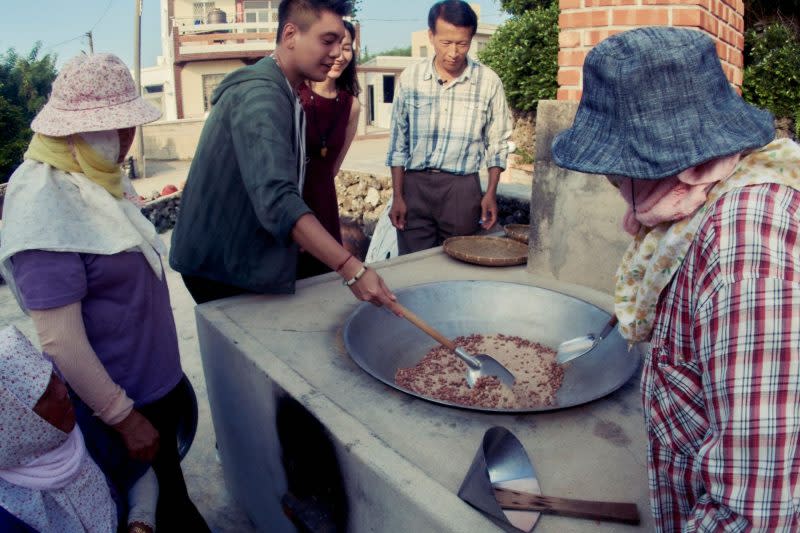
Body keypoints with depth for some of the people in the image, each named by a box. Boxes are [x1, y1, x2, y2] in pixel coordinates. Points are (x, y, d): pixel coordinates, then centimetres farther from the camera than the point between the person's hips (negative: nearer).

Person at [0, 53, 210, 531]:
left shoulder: (90, 181, 1)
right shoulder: (43, 208, -26)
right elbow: (60, 341, -25)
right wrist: (124, 417, -17)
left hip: (156, 380, 8)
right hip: (116, 404, -8)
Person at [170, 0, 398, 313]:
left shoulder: (285, 93, 10)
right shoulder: (260, 94, -23)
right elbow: (276, 199, -36)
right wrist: (351, 269, -41)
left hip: (244, 257, 9)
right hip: (221, 265, -9)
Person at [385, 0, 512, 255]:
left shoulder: (488, 81, -2)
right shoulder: (410, 77, 1)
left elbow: (497, 143, 7)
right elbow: (398, 141, 6)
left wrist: (491, 194, 2)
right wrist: (397, 196, 3)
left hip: (462, 188, 0)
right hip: (414, 185, 1)